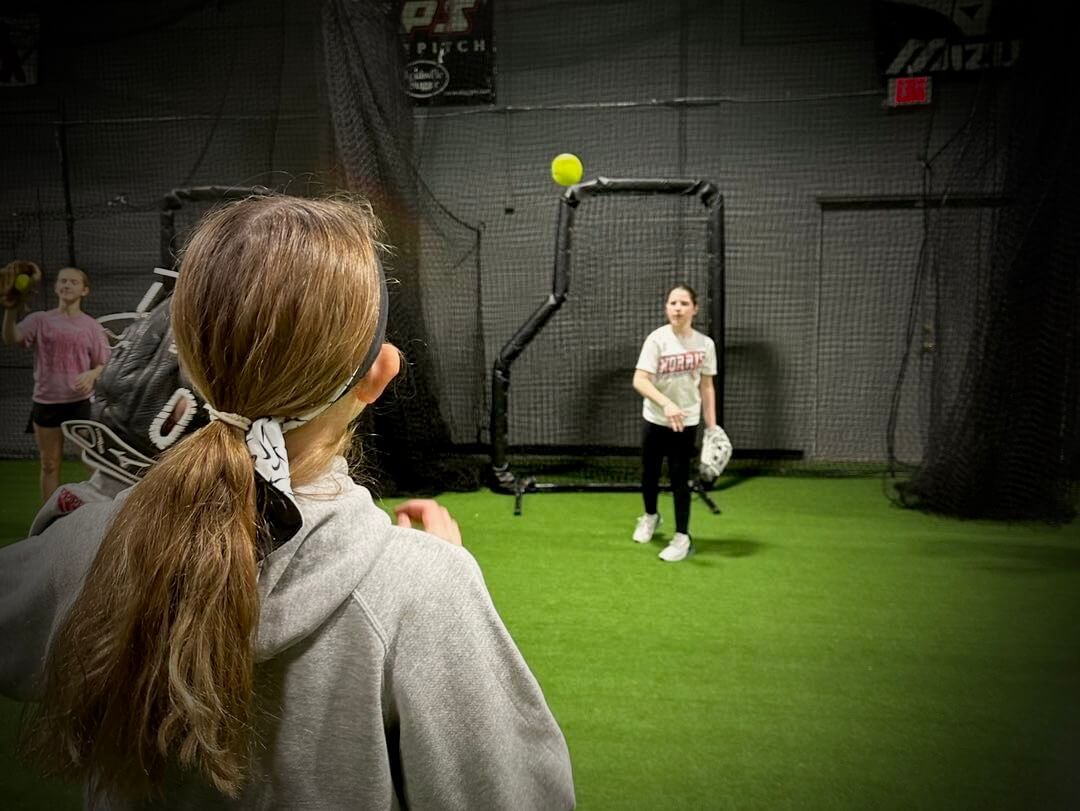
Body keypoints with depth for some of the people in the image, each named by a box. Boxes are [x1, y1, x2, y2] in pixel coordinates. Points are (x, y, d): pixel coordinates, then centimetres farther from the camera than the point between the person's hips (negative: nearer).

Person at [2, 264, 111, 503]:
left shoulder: (92, 326, 4)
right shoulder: (40, 320, 3)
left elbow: (104, 365, 4)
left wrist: (92, 374, -19)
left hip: (80, 402, -1)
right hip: (46, 402, 1)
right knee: (50, 466, 10)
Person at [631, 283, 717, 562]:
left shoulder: (705, 344, -5)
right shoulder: (657, 339, -14)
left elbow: (707, 387, 4)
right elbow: (639, 381, -24)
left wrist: (712, 426, 1)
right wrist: (666, 403, -38)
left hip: (686, 422, 0)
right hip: (655, 419, 0)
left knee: (680, 478, 0)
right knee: (649, 472, 15)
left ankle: (682, 538, 12)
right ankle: (650, 515, 42)